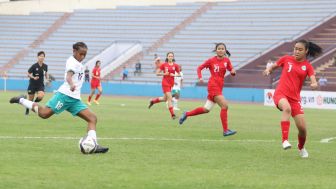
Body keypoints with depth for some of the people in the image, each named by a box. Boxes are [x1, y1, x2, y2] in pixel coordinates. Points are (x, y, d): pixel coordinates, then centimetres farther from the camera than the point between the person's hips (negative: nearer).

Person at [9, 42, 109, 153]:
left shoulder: (78, 64, 22)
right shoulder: (72, 62, -7)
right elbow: (69, 76, -29)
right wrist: (71, 85, -48)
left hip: (75, 99, 9)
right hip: (65, 95, -9)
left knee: (92, 118, -3)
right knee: (44, 113, -19)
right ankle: (21, 100, 3)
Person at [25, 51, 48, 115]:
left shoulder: (45, 66, -2)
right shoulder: (34, 66, -13)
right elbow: (28, 74, -6)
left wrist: (47, 79, 2)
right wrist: (33, 77, -23)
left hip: (40, 84, 2)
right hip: (33, 84, -2)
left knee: (40, 96, -24)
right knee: (30, 99, 5)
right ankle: (27, 110, 32)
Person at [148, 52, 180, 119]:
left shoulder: (175, 65, 3)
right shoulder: (164, 65, -3)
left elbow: (179, 74, 11)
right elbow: (157, 73, 1)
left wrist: (174, 75, -9)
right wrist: (164, 74, -15)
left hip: (171, 83, 5)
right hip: (165, 83, -5)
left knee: (165, 99, 13)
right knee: (169, 98, -13)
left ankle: (153, 101, 38)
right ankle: (172, 114, -13)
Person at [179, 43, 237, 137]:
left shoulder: (226, 60, 8)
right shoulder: (211, 60, -4)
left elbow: (232, 72, 11)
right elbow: (199, 68, 4)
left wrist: (233, 72, -12)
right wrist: (200, 77, -11)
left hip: (219, 87, 6)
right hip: (213, 86, -6)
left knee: (206, 109, 11)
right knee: (224, 105, -18)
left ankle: (187, 114, 29)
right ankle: (225, 130, -15)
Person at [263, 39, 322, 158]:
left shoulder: (308, 66, 5)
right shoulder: (286, 59, 6)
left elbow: (314, 82, -8)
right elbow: (274, 66, 20)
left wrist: (314, 84, -32)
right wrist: (268, 70, -2)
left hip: (295, 98, 2)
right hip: (281, 94, -2)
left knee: (302, 128, -3)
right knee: (287, 108, -38)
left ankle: (301, 148, 30)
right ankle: (285, 140, -40)